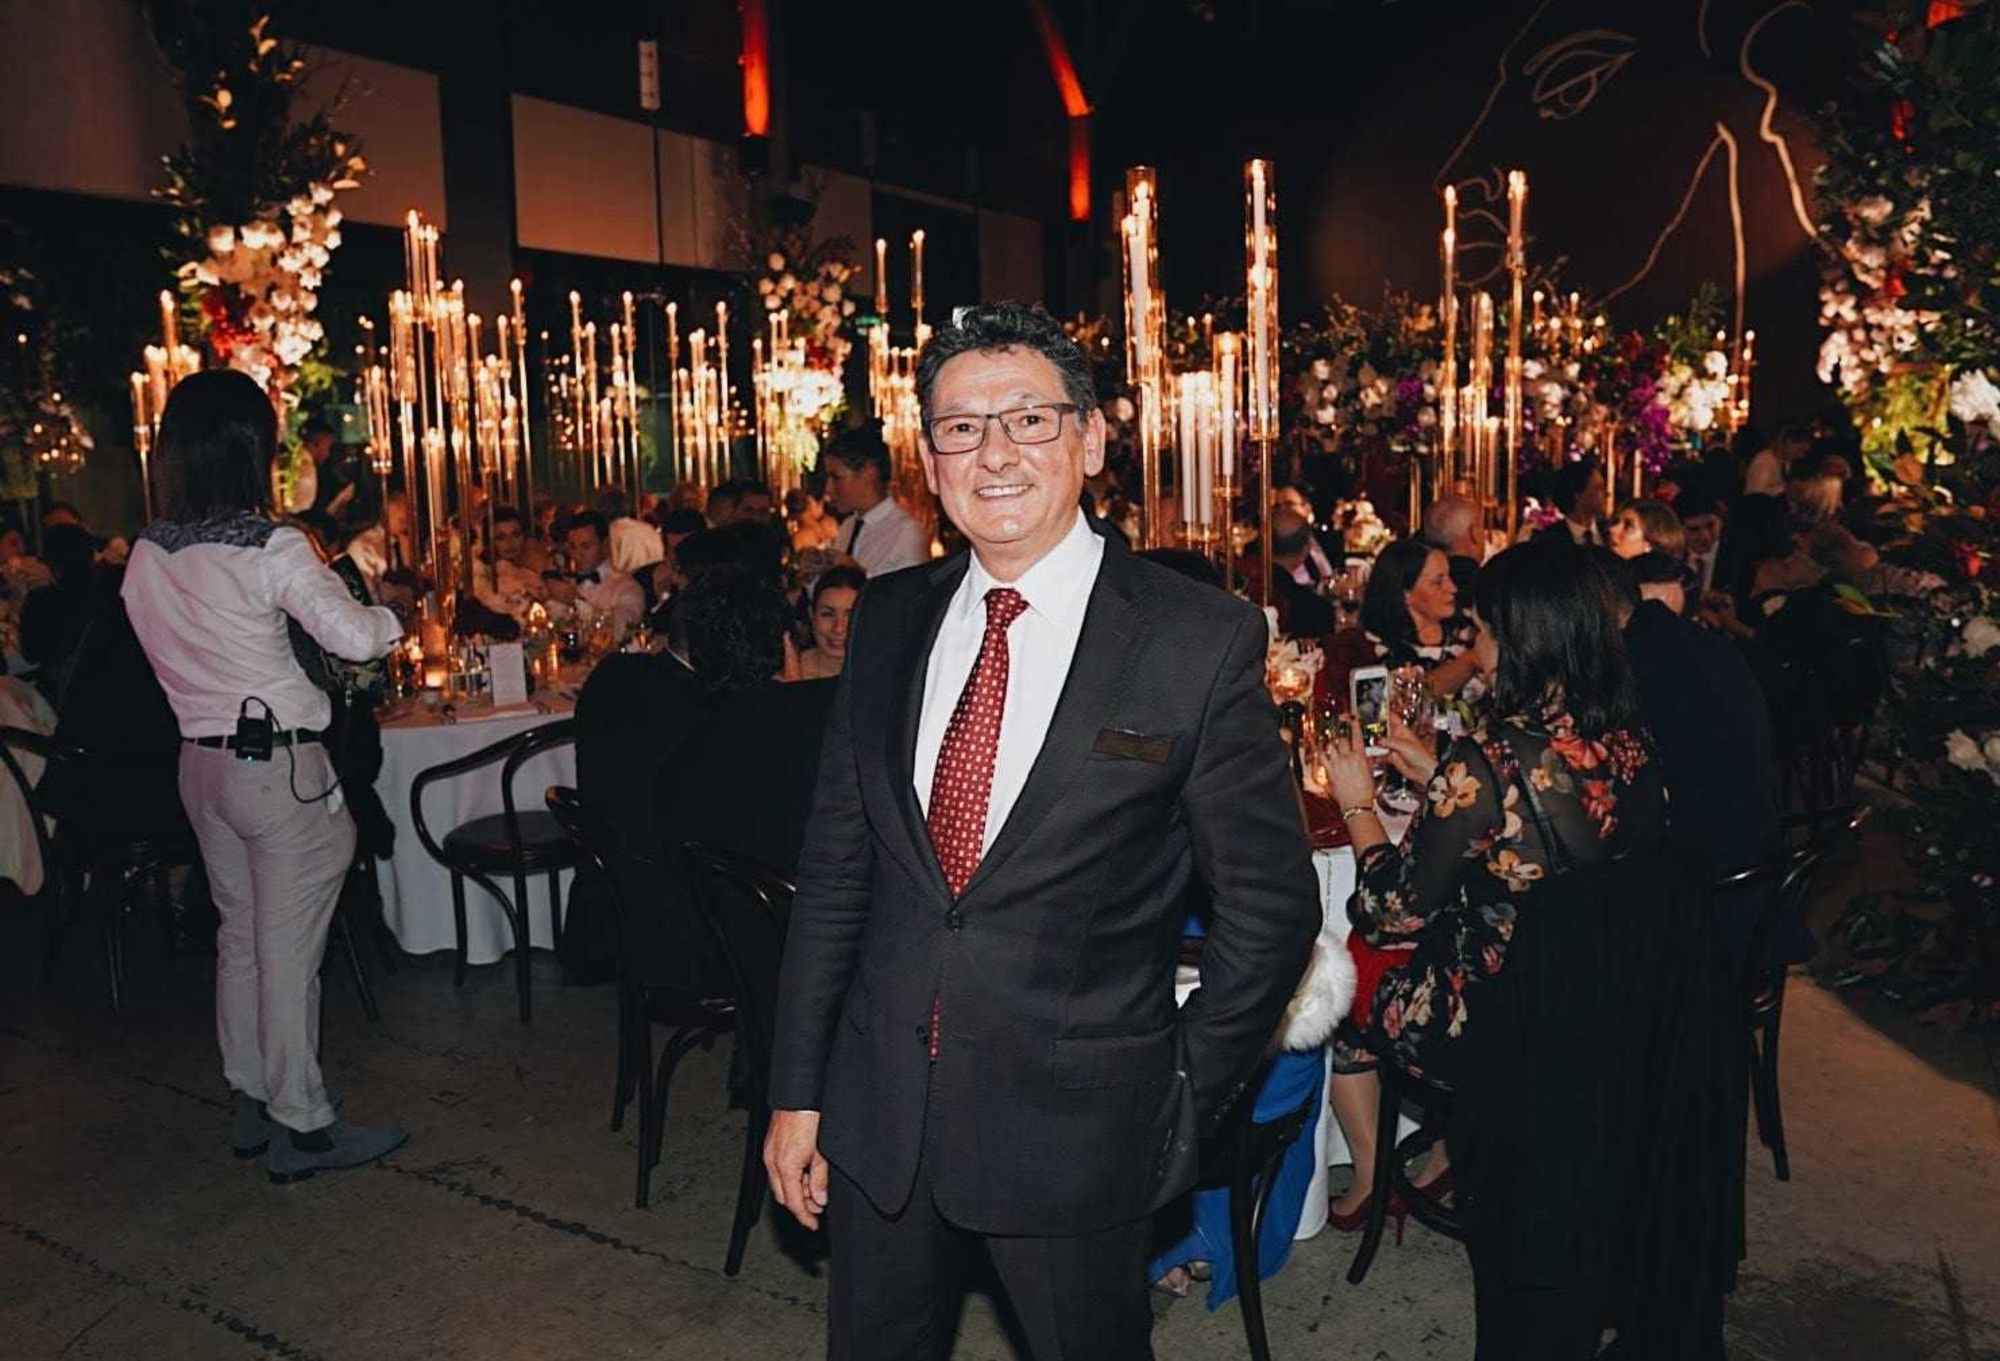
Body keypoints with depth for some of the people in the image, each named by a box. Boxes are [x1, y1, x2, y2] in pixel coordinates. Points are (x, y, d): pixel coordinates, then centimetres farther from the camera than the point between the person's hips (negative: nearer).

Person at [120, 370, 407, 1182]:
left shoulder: (147, 554, 4)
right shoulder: (271, 548, -18)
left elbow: (169, 651, 14)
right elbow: (354, 637, -22)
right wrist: (390, 615, -2)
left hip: (202, 763, 7)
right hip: (279, 765, -7)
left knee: (239, 935, 18)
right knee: (289, 948, 1)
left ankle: (252, 1104, 30)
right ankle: (300, 1128, 12)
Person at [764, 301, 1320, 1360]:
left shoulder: (1202, 640, -12)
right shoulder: (888, 620, 1)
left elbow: (1271, 904, -5)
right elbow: (834, 865, 5)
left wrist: (1184, 1101, -2)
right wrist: (796, 1093, 5)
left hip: (1075, 1128, -3)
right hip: (876, 1111, 4)